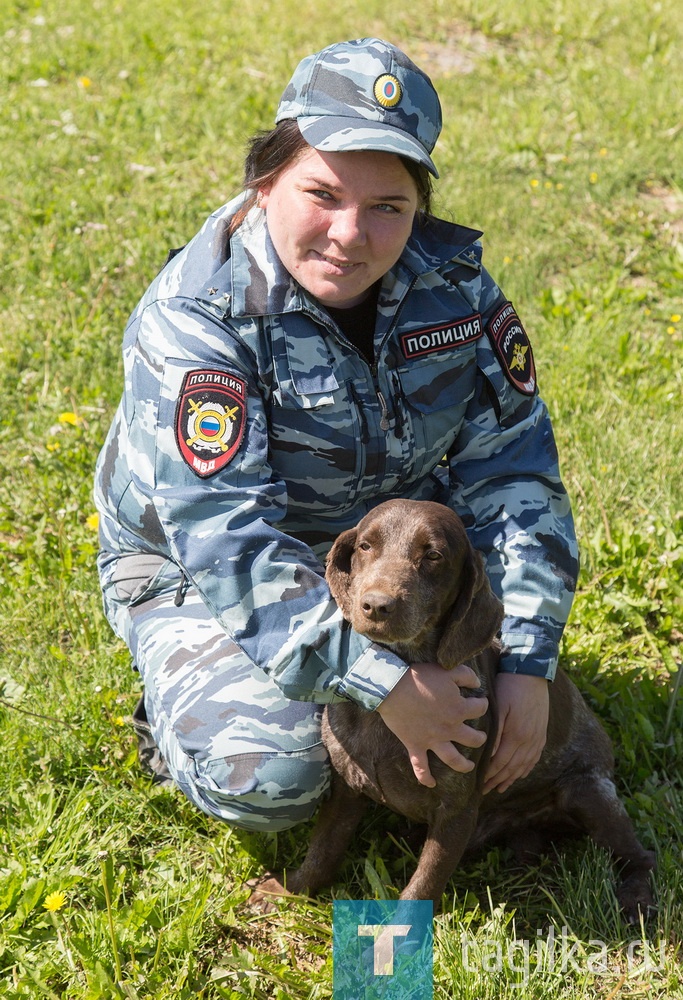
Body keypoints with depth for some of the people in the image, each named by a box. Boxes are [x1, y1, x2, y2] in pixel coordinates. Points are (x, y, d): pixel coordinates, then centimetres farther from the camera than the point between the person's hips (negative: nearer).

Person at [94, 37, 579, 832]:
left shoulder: (451, 280, -15)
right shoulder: (195, 319, -30)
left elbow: (511, 467, -14)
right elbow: (227, 542, -35)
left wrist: (527, 663, -23)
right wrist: (383, 681, -41)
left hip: (383, 534, 6)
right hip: (197, 569, -5)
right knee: (270, 775, -26)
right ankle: (184, 706, 9)